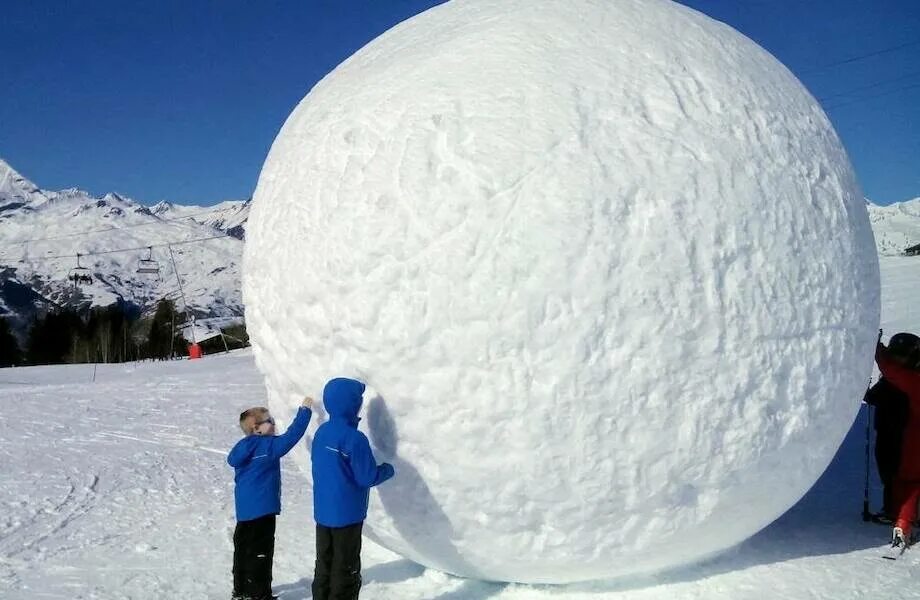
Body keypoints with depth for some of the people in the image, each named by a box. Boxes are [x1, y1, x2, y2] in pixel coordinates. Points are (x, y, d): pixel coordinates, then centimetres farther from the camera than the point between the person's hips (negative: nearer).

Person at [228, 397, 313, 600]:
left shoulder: (243, 447, 4)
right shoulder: (270, 446, -17)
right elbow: (292, 435, -19)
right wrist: (304, 410, -13)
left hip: (244, 509, 8)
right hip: (262, 509, -8)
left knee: (243, 548, 17)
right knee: (260, 552, 1)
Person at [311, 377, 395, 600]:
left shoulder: (322, 432, 2)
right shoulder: (354, 438, -21)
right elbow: (368, 478, -18)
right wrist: (388, 469, 0)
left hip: (323, 512, 7)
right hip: (347, 515, -7)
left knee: (324, 565, 15)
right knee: (345, 570, 6)